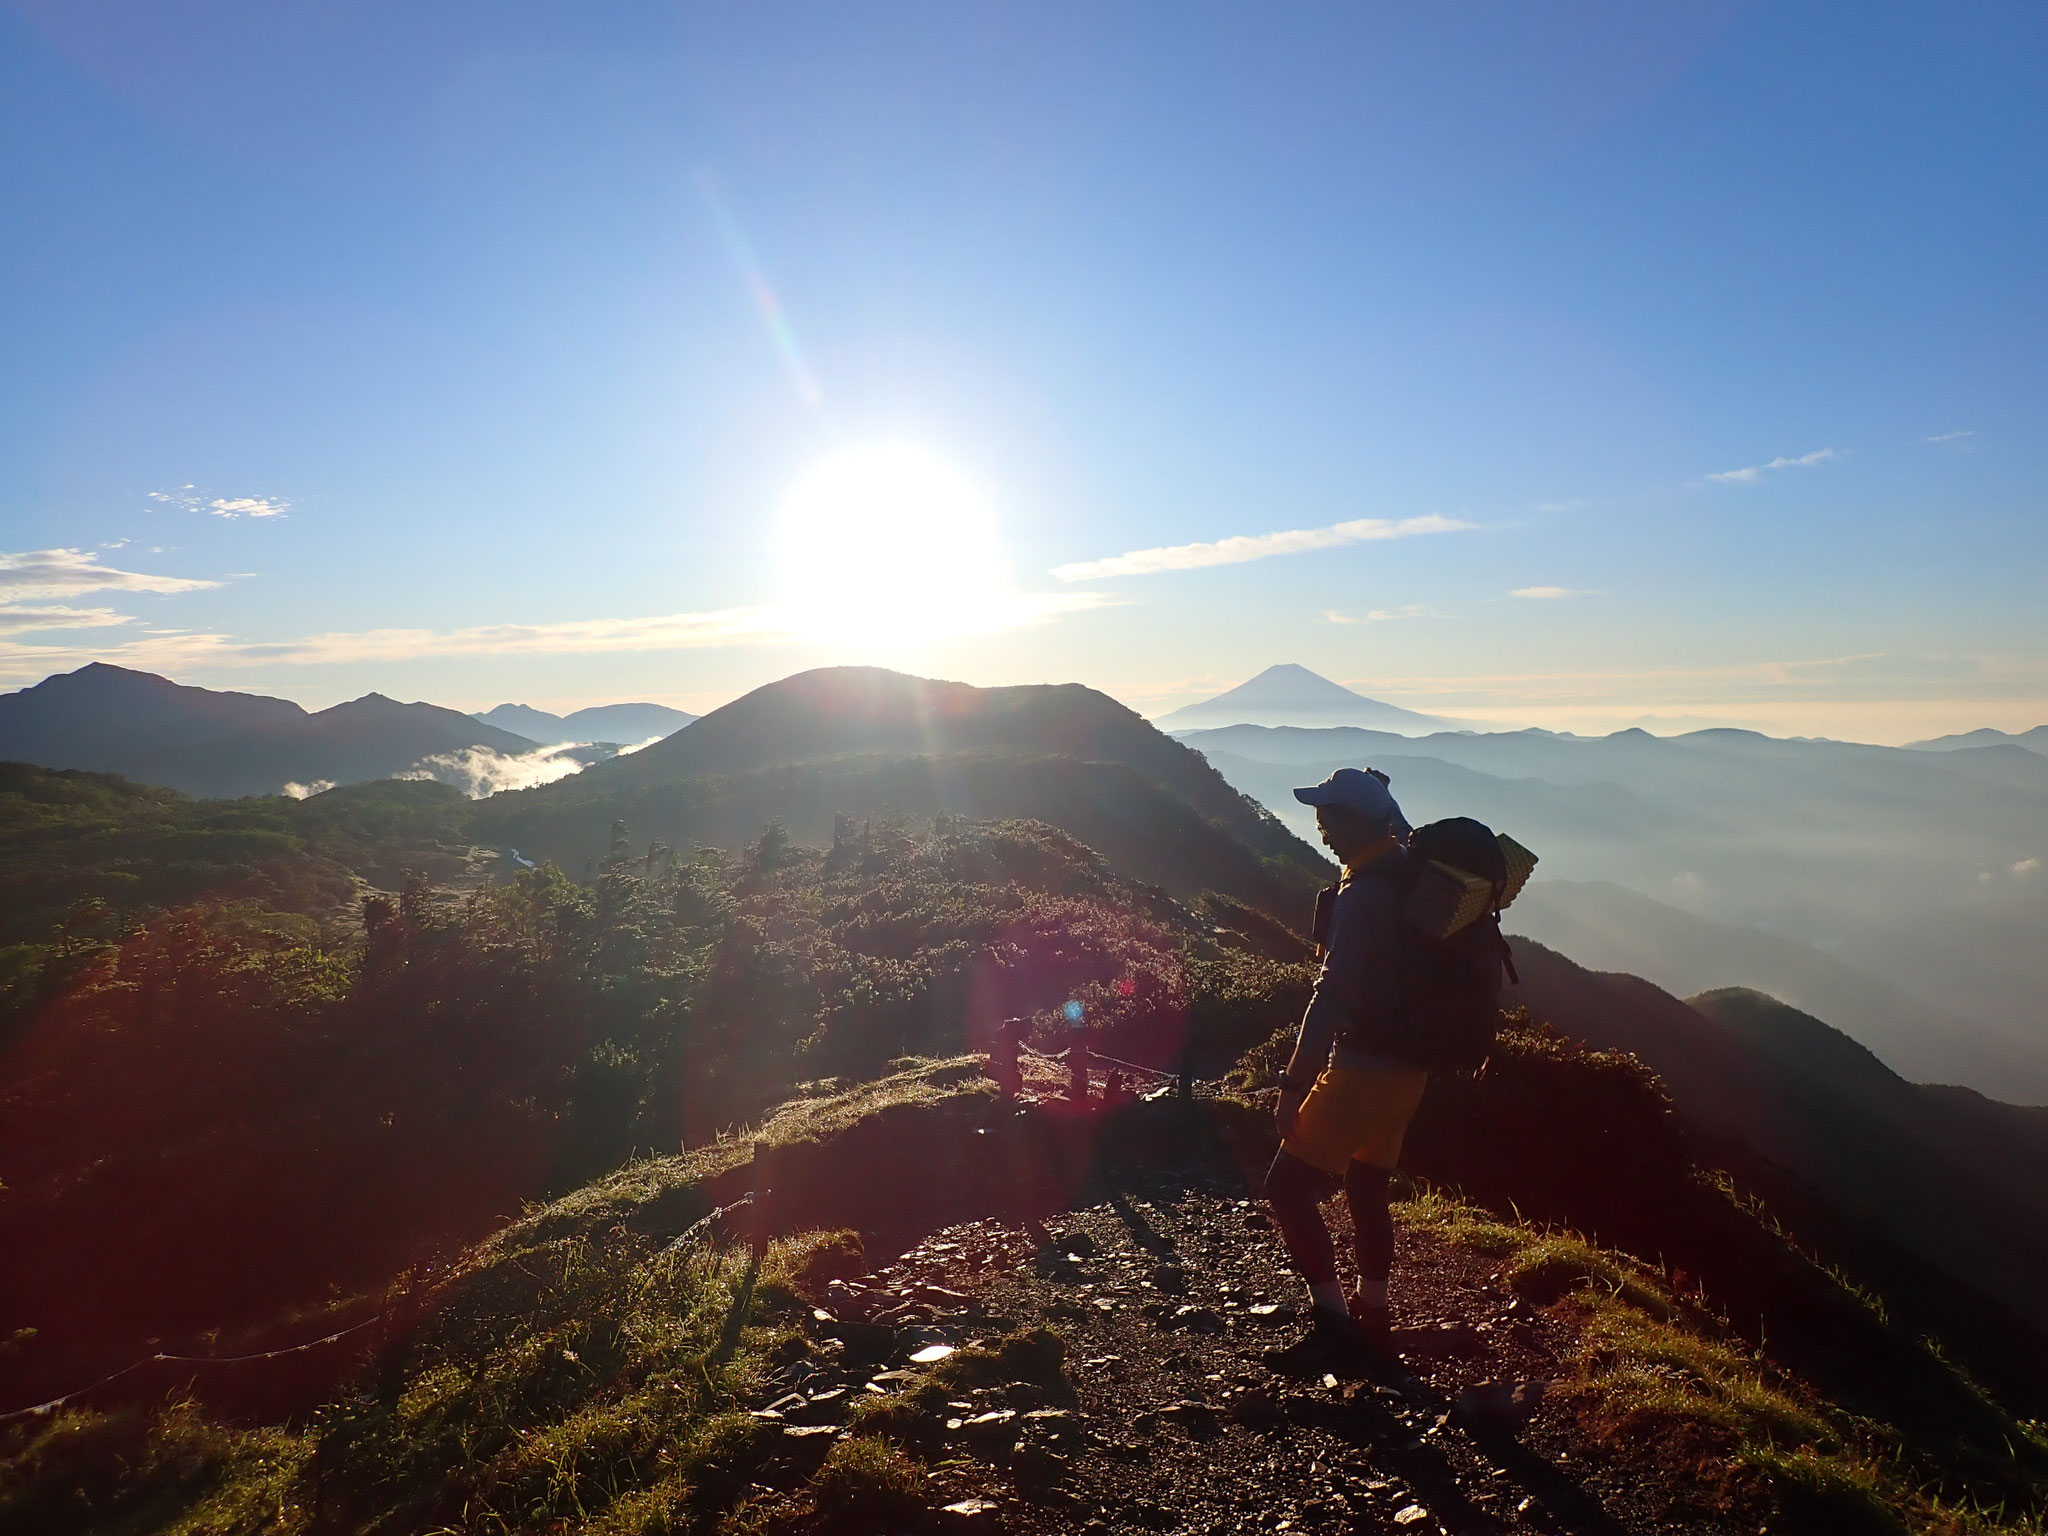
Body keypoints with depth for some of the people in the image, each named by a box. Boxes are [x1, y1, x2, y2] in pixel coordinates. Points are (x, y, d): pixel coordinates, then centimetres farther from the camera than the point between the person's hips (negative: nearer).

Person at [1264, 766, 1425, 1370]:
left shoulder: (1363, 894, -21)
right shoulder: (1413, 877, 7)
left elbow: (1333, 993, -27)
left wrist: (1294, 1081, -26)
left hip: (1364, 1066, -9)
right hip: (1408, 1068, 10)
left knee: (1289, 1186, -2)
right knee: (1366, 1189, 21)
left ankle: (1333, 1321, 1)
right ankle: (1371, 1320, 30)